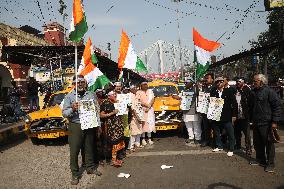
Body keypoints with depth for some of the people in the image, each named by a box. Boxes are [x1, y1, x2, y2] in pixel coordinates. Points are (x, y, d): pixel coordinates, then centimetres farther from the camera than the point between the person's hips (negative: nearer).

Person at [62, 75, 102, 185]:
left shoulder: (91, 95, 9)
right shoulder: (69, 96, 0)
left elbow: (97, 108, 16)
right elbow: (64, 113, -5)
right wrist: (72, 109, -23)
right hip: (75, 126, -3)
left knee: (89, 148, 15)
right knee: (74, 151, 1)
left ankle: (90, 168, 33)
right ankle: (75, 174, 14)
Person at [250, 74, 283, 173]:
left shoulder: (269, 92, -11)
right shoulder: (254, 92, 12)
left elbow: (278, 106, -12)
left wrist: (275, 121, -15)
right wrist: (252, 118, 20)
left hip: (266, 123, -7)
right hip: (256, 123, 7)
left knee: (269, 143, 0)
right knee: (257, 143, 15)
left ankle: (270, 163, 10)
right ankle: (260, 159, 30)